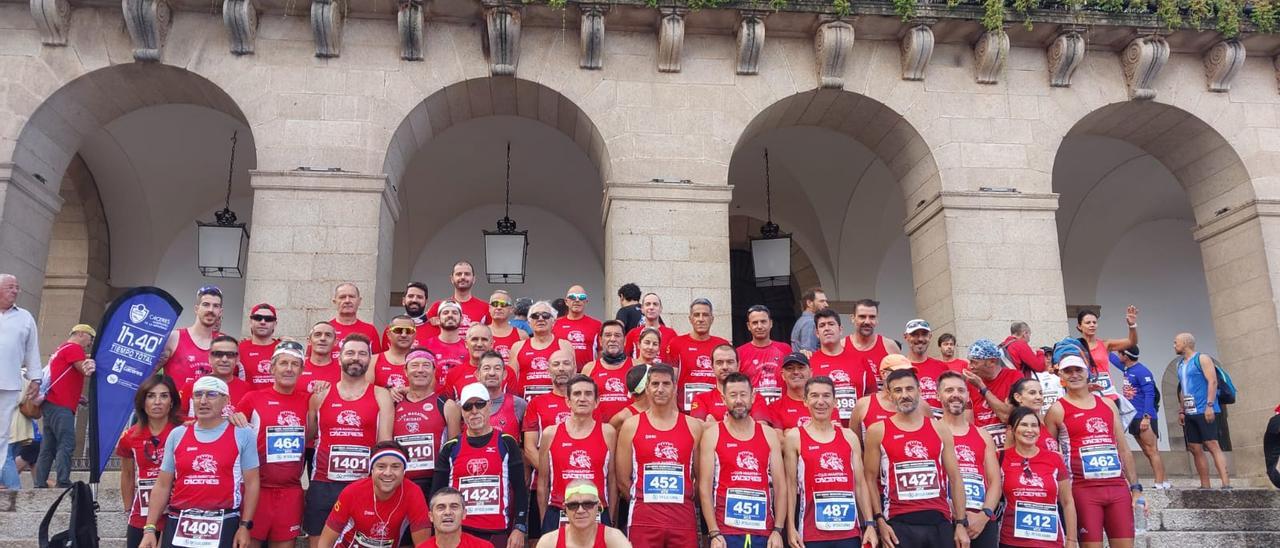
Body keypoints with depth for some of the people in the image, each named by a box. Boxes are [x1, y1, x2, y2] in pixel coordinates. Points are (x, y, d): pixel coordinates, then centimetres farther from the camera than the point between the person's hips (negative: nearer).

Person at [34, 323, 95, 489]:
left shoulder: (61, 349, 28)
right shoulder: (74, 348, -2)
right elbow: (86, 370, -13)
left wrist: (76, 397, 15)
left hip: (51, 404, 10)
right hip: (61, 406, -10)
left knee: (48, 448, 7)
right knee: (66, 445, -15)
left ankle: (40, 485, 5)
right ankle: (63, 484, -22)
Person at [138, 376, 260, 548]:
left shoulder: (242, 434, 0)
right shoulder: (177, 435, 9)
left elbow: (251, 483, -1)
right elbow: (162, 485, 11)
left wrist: (245, 526, -7)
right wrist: (150, 528, 5)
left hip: (224, 525, -3)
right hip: (178, 524, 3)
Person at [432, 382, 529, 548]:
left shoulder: (506, 444, 2)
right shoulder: (451, 448, 7)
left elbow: (520, 490, 1)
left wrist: (519, 528, -6)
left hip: (498, 533, -1)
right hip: (458, 533, 1)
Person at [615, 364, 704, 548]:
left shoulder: (693, 426, 6)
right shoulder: (631, 426, 3)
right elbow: (623, 481, 5)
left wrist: (681, 501, 8)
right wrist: (645, 501, 5)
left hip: (683, 517, 1)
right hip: (643, 518, -1)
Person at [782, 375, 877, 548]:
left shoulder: (849, 436, 9)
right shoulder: (794, 437, 0)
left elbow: (860, 484, 10)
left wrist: (870, 524, 4)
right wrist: (791, 527, -7)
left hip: (849, 531, 3)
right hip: (812, 534, -3)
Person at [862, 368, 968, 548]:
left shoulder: (940, 430, 9)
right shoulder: (877, 431, 1)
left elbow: (954, 478, 9)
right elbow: (870, 479, 2)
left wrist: (961, 523, 4)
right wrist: (879, 521, -6)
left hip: (940, 521, 2)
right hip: (899, 523, -2)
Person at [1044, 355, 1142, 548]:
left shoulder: (1108, 404, 14)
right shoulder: (1057, 410, 0)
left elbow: (1124, 449, 16)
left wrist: (1135, 487, 11)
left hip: (1118, 486, 4)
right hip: (1083, 488, -4)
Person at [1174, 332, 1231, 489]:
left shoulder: (1202, 358, -3)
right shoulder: (1181, 364, 19)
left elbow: (1212, 382, -12)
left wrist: (1209, 405, -20)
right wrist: (1181, 411, 17)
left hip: (1204, 411, -8)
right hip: (1190, 414, 8)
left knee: (1212, 445, -14)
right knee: (1195, 449, 5)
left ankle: (1226, 484, -18)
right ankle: (1205, 486, 8)